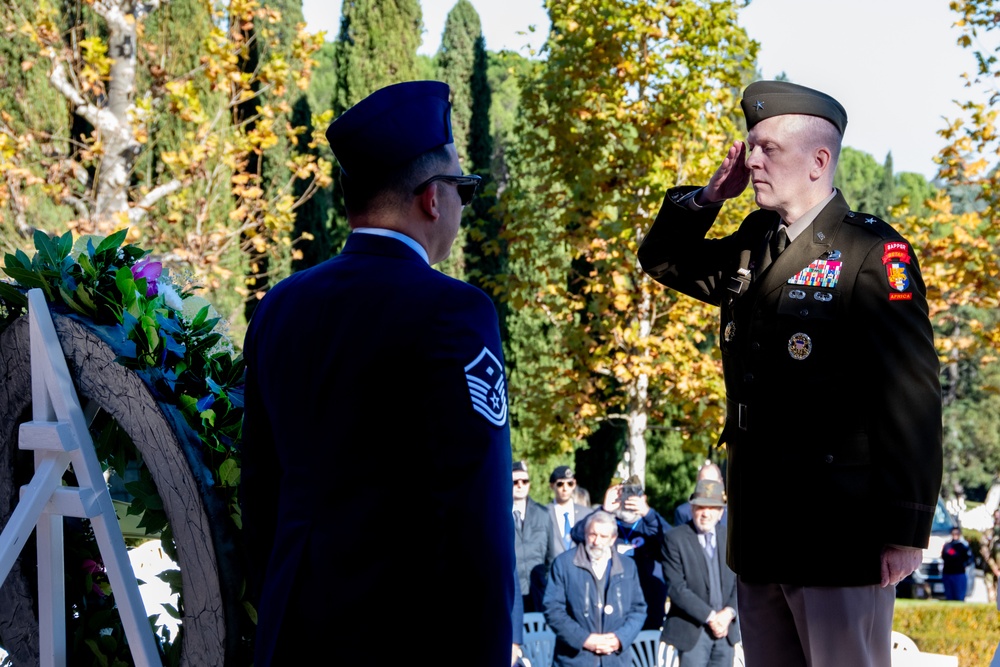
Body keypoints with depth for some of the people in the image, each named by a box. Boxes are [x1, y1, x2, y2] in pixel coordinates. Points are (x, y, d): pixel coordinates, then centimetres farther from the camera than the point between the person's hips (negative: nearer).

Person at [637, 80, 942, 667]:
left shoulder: (873, 253, -9)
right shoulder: (751, 249, 13)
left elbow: (912, 396, -14)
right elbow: (662, 258, 28)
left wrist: (907, 531, -18)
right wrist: (708, 198, 8)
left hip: (839, 540, -7)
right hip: (760, 532, 7)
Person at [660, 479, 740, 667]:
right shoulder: (675, 539, -5)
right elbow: (676, 588, -12)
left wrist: (729, 612, -9)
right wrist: (710, 616, -16)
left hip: (726, 629, 5)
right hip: (693, 630, -5)